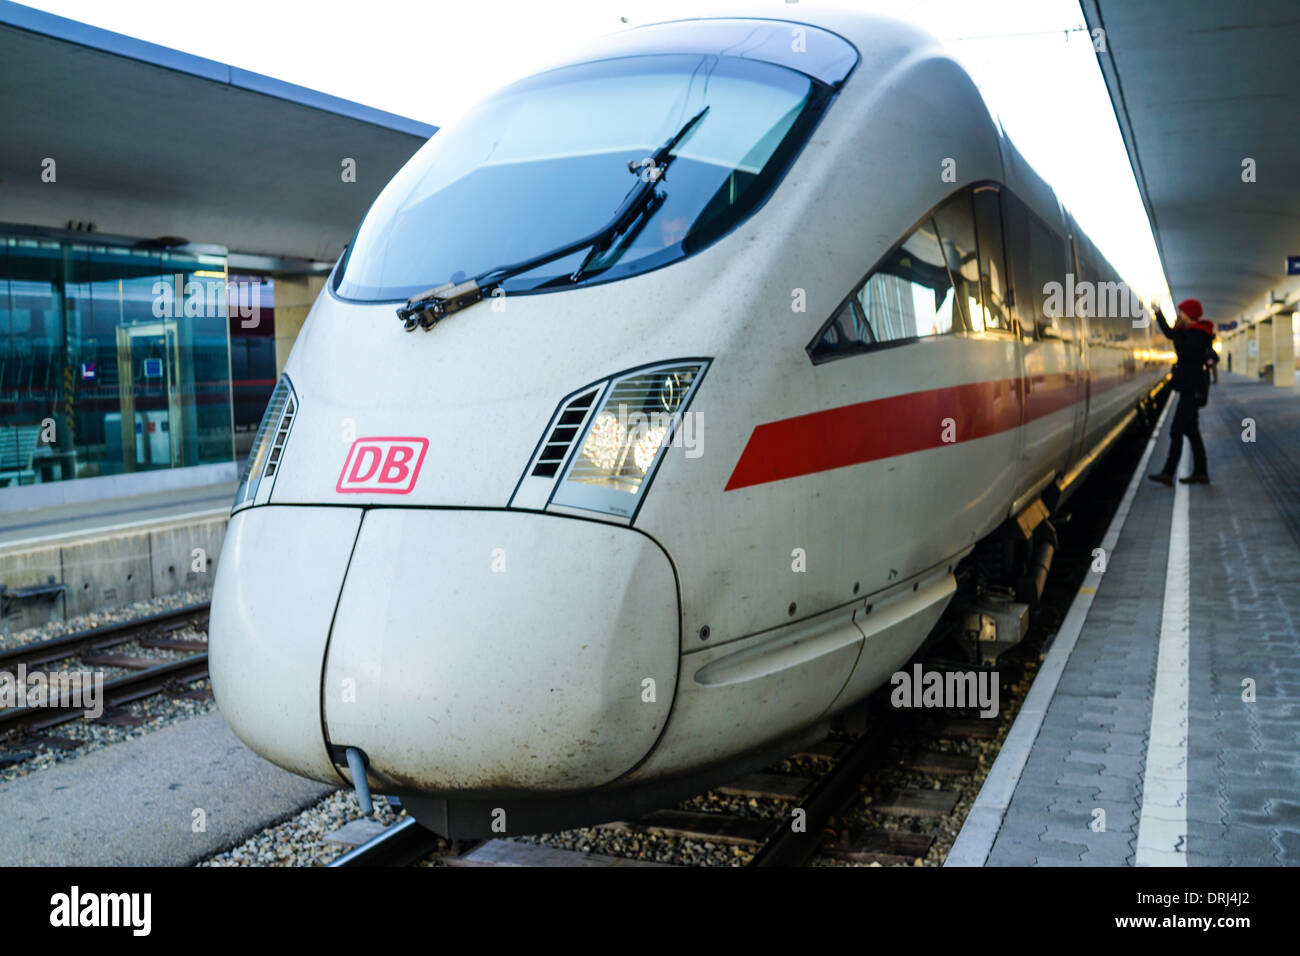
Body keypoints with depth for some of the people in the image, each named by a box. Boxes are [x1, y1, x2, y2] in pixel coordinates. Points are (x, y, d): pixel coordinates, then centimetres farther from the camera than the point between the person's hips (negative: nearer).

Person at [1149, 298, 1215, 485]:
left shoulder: (1197, 334, -15)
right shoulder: (1191, 331, 14)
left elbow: (1183, 352, -28)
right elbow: (1170, 334, 31)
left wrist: (1177, 330, -17)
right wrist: (1159, 315, 32)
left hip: (1192, 390, -10)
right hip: (1190, 389, 10)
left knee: (1176, 431, -11)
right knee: (1191, 431, 12)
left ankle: (1168, 473, -11)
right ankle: (1200, 473, 15)